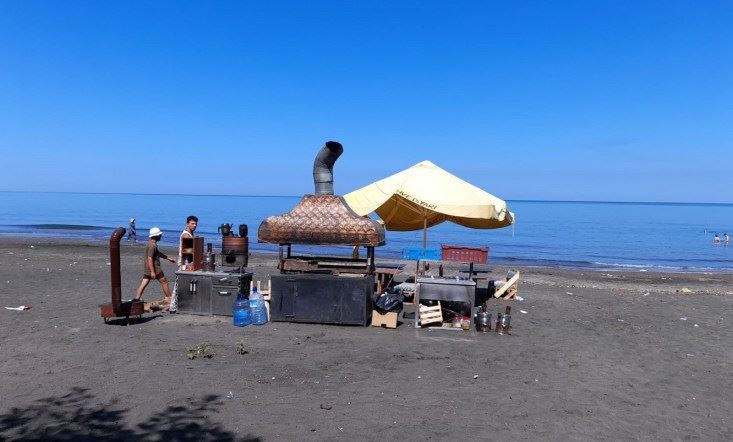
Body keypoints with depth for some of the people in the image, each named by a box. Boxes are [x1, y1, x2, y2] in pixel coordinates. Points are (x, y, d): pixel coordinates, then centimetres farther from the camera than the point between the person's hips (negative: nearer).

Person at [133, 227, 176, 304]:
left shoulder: (151, 243, 13)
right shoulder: (152, 245, -19)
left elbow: (158, 253, 26)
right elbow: (149, 258, -24)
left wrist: (168, 258, 29)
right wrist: (152, 271, -26)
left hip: (147, 268, 9)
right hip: (153, 268, -9)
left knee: (144, 283, 8)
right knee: (164, 281, 3)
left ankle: (137, 298, 5)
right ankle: (169, 299, 10)